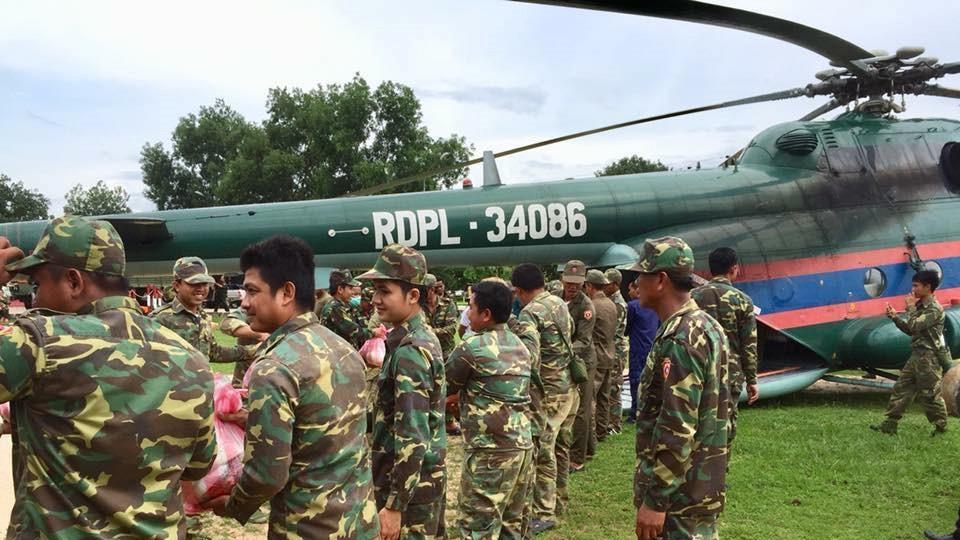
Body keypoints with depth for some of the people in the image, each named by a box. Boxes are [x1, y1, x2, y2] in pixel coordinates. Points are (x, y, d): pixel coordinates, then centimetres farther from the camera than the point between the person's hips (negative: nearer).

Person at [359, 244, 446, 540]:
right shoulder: (424, 337, 7)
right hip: (426, 476, 9)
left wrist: (394, 505, -23)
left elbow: (412, 438, -26)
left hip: (410, 483, -9)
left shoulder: (409, 352, -23)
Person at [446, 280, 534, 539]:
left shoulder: (472, 347, -12)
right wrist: (464, 394, 21)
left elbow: (443, 387, 2)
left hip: (490, 450, -8)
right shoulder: (519, 345, 10)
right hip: (523, 445, 8)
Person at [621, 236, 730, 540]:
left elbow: (677, 429, -26)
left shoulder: (680, 341, -23)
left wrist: (655, 499, -21)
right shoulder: (705, 326, 9)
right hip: (700, 485, 10)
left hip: (680, 494, -9)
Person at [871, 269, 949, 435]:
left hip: (928, 357, -9)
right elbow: (910, 330, 18)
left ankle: (940, 426, 15)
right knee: (901, 388, 7)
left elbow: (914, 326, -23)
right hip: (916, 356, 9)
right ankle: (890, 424, 10)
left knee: (929, 394, -1)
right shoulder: (921, 306, 14)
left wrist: (911, 307, -11)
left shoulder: (934, 308, -14)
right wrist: (894, 317, 7)